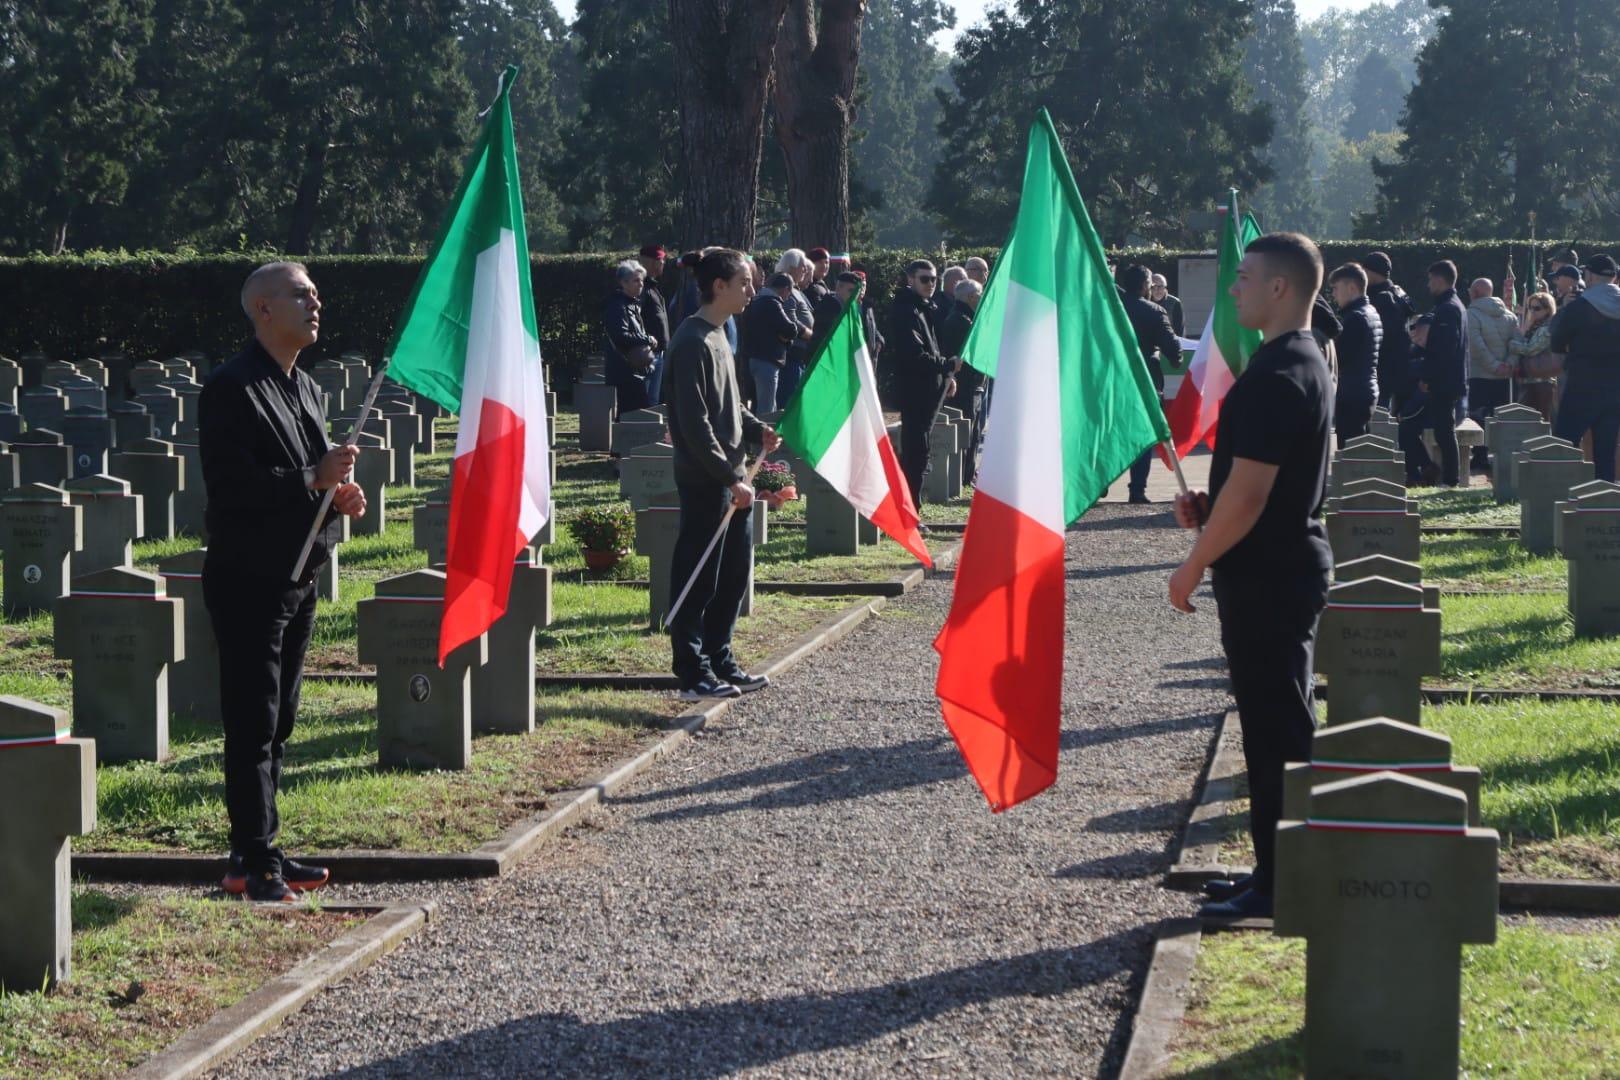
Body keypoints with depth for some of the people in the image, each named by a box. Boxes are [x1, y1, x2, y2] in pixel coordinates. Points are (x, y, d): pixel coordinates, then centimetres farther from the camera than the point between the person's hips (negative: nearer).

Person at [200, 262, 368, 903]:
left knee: (277, 724, 13)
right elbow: (228, 485, -22)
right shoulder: (232, 388, -13)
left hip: (298, 578, 9)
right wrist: (312, 479, -22)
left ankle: (259, 851, 20)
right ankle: (255, 864, -3)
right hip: (249, 580, -9)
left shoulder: (306, 389, 16)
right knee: (253, 724, -6)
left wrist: (341, 493, 2)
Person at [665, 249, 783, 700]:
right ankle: (693, 675, 2)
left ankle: (720, 662, 23)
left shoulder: (718, 336, 15)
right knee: (698, 579, -4)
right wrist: (730, 478, -21)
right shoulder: (693, 342, -16)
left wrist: (756, 430, 5)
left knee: (734, 573, 14)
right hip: (705, 481, -10)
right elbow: (695, 423, -20)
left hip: (730, 478, 10)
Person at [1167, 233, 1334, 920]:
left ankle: (1279, 885, 2)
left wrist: (1194, 566, -14)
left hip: (1267, 574, -11)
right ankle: (1275, 870, 23)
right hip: (1290, 563, 11)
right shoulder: (1305, 362, 13)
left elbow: (1249, 491, -24)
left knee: (1277, 729, -4)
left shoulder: (1276, 376, -20)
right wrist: (1208, 507, 8)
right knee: (1278, 724, 15)